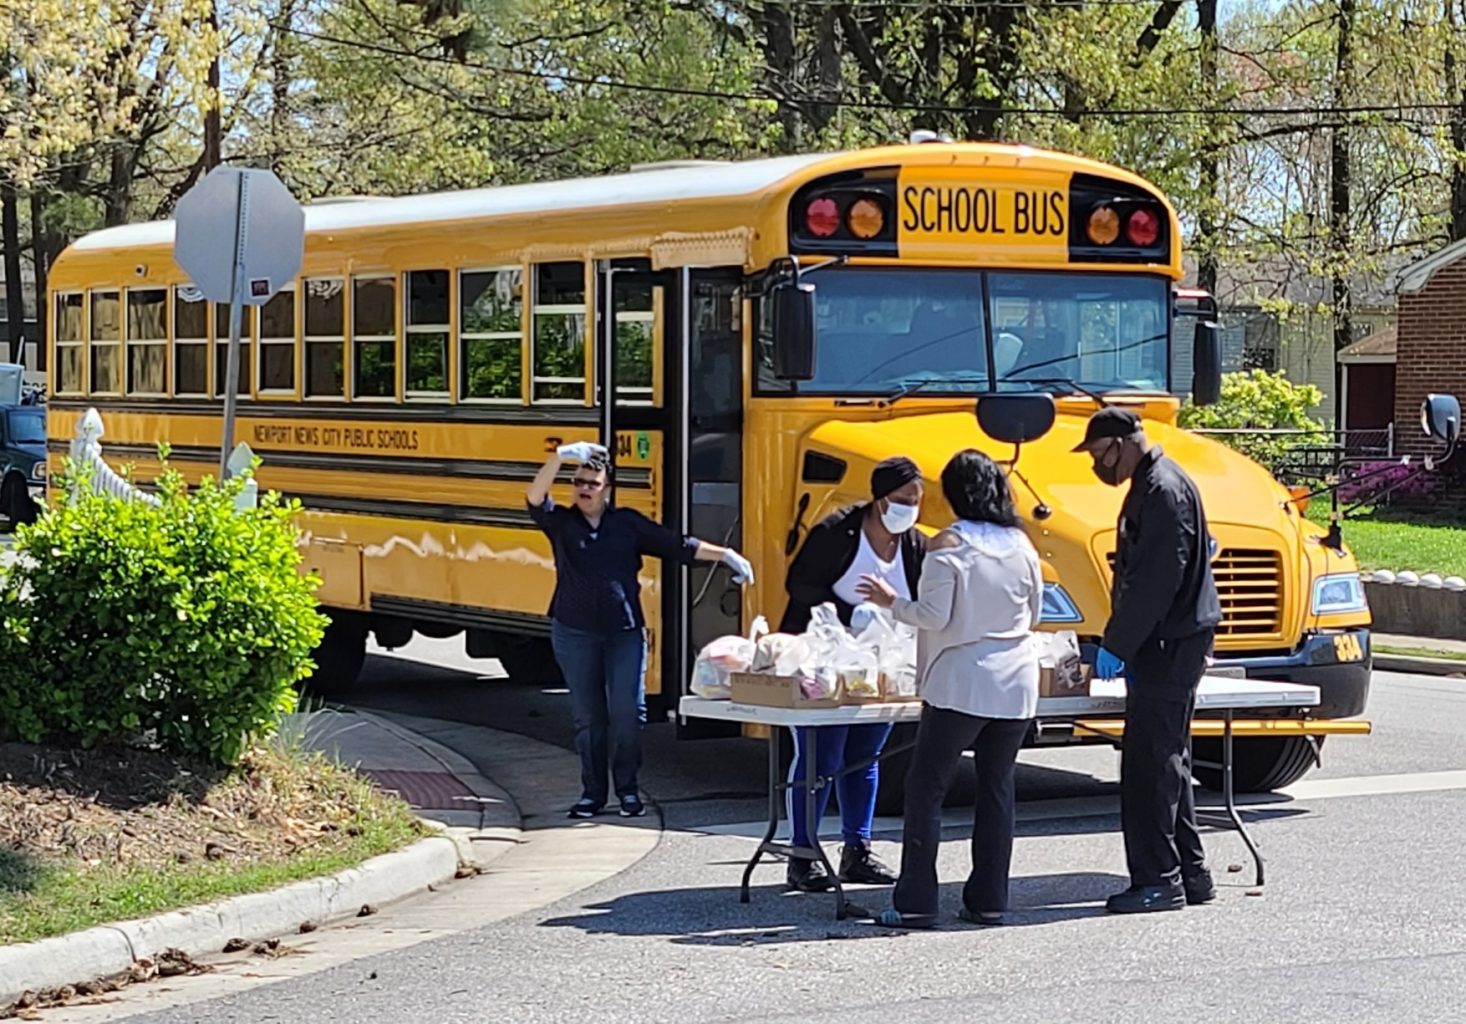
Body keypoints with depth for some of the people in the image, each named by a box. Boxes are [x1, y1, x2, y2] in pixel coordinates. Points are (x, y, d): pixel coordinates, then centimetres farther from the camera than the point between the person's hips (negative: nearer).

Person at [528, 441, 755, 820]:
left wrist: (725, 555, -3)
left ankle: (628, 789, 8)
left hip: (624, 633, 0)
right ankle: (593, 792, 15)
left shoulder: (628, 523, 5)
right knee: (587, 716, 5)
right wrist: (560, 457, -30)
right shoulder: (561, 523, 2)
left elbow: (678, 546, 4)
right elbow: (536, 499, -17)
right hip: (575, 633, 0)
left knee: (627, 711, -5)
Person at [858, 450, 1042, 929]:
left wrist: (891, 602, 4)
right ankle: (989, 900, 12)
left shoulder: (949, 545, -9)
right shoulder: (1022, 545, 7)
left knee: (926, 788, 1)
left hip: (962, 683, -5)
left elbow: (932, 617, -11)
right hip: (1016, 684, 5)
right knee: (997, 788, 11)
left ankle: (915, 903, -2)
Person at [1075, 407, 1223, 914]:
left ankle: (1157, 879, -5)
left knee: (1149, 762, -8)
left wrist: (1116, 644, -18)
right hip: (1167, 644, 11)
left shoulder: (1163, 491, -17)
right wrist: (1120, 640, 14)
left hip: (1171, 645, -11)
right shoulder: (1149, 485, 15)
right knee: (1167, 761, 15)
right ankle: (1188, 873, 21)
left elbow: (1157, 581, -22)